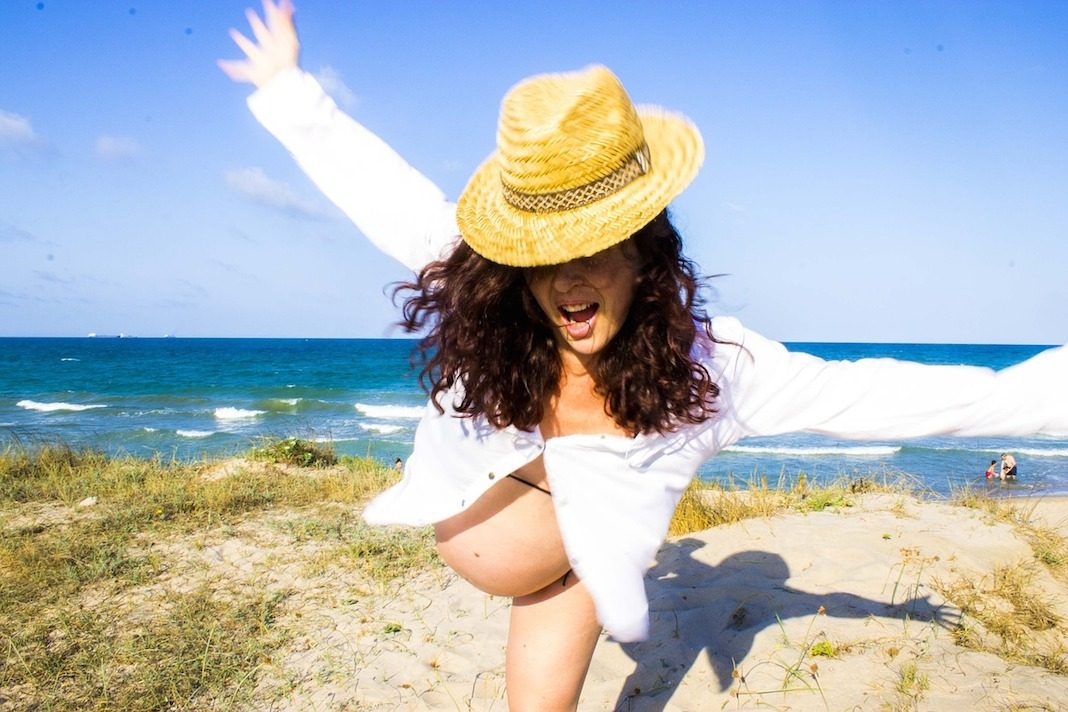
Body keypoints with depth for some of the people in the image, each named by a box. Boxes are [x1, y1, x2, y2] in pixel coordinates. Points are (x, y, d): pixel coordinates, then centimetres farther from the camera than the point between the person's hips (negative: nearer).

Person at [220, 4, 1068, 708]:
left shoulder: (709, 362, -32)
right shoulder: (478, 296, -31)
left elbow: (861, 392, -26)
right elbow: (380, 186, -19)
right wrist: (290, 91, -9)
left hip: (575, 561, -2)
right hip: (481, 528, 2)